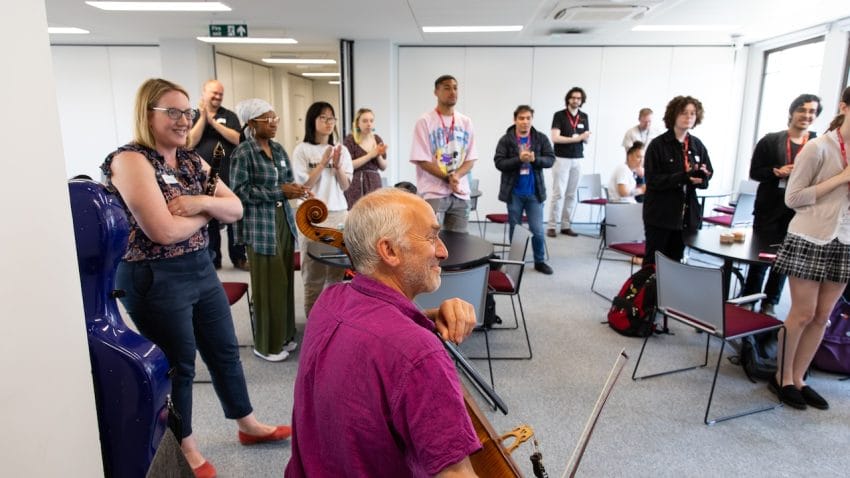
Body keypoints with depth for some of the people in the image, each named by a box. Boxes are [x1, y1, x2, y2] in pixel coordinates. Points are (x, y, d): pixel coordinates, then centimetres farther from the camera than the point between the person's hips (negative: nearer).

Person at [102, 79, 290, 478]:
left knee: (225, 351, 17)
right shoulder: (130, 161, -15)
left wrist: (202, 201, -14)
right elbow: (163, 231, -24)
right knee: (177, 366, 9)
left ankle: (248, 425, 36)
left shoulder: (192, 160, 8)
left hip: (201, 269, 8)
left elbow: (235, 209, 5)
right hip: (154, 280, -7)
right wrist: (205, 213, -7)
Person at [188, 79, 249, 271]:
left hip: (229, 176, 0)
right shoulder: (193, 116, 4)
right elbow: (190, 142, -10)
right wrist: (203, 117, -12)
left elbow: (238, 139, -10)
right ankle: (212, 259, 20)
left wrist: (214, 122, -14)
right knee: (208, 220, 9)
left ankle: (239, 258, 17)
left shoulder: (229, 115, 5)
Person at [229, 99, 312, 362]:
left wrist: (294, 189, -6)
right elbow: (240, 191, -16)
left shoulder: (278, 149, 11)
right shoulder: (243, 152, -10)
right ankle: (267, 344, 14)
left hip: (283, 220, 7)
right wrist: (280, 192, -19)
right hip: (259, 225, -7)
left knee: (284, 281, 11)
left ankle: (284, 335, 26)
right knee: (268, 284, 0)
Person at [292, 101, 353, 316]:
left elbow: (345, 185, 5)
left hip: (338, 214, 3)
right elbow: (303, 184, -7)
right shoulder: (302, 150, -1)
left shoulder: (341, 150, 9)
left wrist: (337, 166, -11)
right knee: (314, 273, 0)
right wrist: (323, 163, -11)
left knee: (337, 271, 4)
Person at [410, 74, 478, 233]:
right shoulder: (425, 121, -5)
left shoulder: (466, 122, 10)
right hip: (434, 193, -5)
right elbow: (422, 161, -9)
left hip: (461, 193, 5)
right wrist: (448, 177, -15)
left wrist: (456, 175, -13)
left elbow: (470, 160, 7)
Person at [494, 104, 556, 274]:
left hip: (535, 192, 1)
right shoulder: (506, 140, -4)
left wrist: (535, 159, -20)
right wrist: (519, 159, -22)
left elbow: (550, 159, -2)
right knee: (515, 229, 11)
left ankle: (540, 261, 22)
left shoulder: (541, 138, 1)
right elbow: (499, 162, -10)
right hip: (514, 192, -1)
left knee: (538, 230, 4)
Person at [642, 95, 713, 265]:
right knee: (653, 262, 3)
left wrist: (701, 177, -13)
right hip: (660, 214, -5)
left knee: (675, 261, 12)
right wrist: (683, 177, -26)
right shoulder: (658, 144, -9)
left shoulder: (697, 145, 8)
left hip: (686, 215, 5)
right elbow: (653, 180, -15)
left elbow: (707, 175, 10)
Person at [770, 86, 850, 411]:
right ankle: (782, 377, 17)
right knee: (803, 313, 1)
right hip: (809, 239, -6)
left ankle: (797, 378, 22)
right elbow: (793, 198, -9)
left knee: (822, 316, 9)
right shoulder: (818, 148, -8)